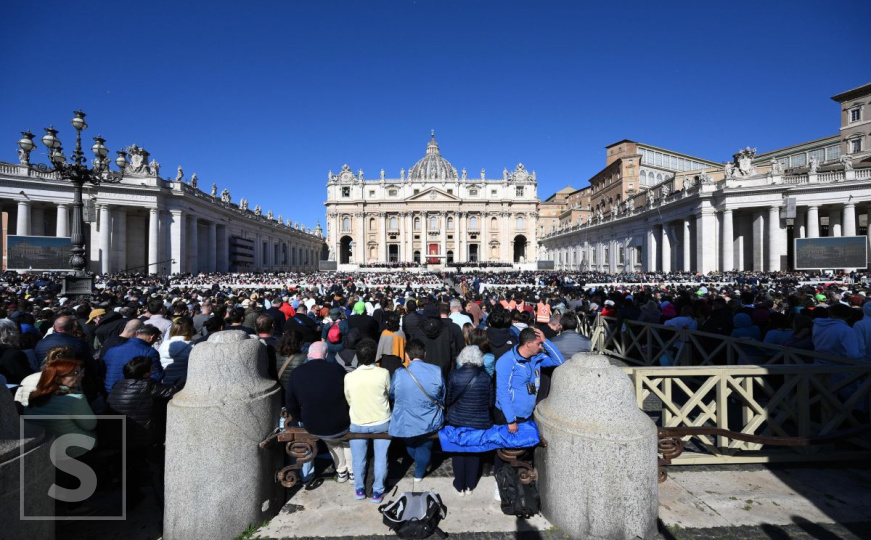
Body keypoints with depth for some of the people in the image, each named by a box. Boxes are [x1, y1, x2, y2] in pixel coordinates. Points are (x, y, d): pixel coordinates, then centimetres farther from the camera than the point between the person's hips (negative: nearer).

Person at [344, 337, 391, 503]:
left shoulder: (349, 377, -18)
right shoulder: (383, 373, -19)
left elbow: (349, 400, -1)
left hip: (358, 424, 1)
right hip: (382, 422, 0)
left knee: (358, 459, 20)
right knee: (380, 458, 16)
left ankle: (359, 489, 34)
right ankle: (377, 491, 27)